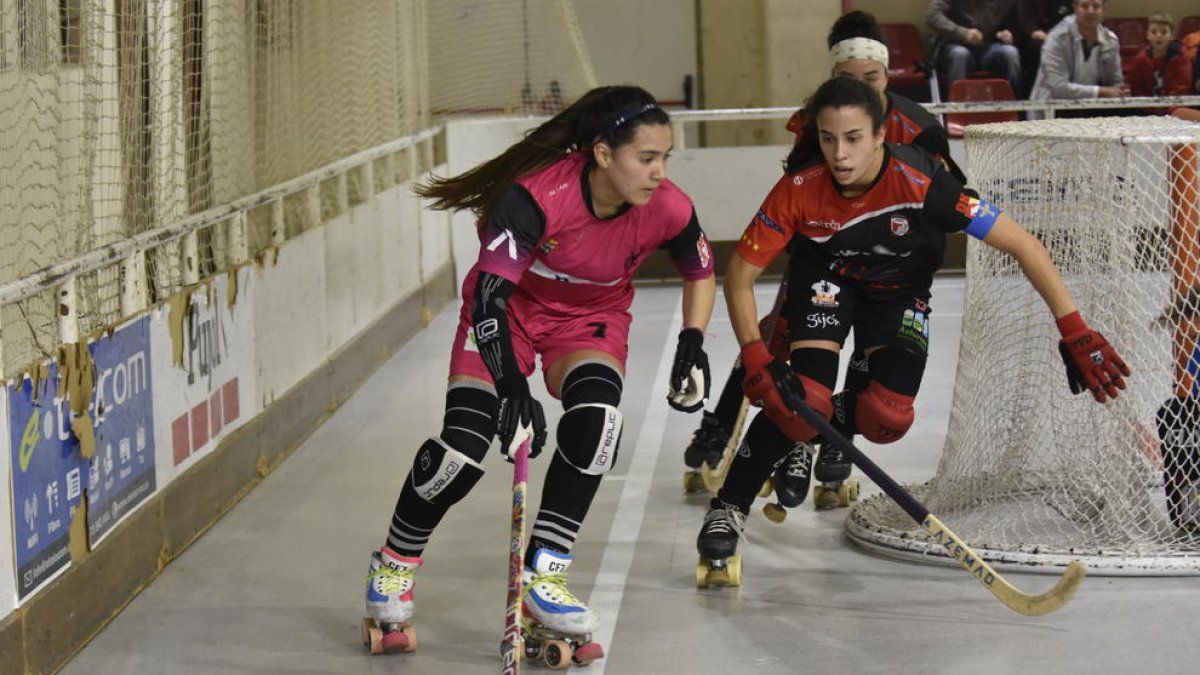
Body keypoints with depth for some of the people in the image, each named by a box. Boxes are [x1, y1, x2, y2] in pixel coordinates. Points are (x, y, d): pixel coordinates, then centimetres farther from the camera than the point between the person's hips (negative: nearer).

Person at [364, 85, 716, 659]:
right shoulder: (538, 195, -35)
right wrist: (513, 390, -44)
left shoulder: (668, 209, -23)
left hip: (592, 319, 3)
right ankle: (394, 564, 13)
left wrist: (692, 345, -14)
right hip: (508, 309, -3)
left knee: (596, 413, -28)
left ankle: (542, 577, -15)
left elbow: (701, 272, 0)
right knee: (463, 445, -16)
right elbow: (489, 295, -35)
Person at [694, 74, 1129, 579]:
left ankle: (803, 440, 16)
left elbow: (1022, 245, -31)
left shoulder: (920, 182, -36)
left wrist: (1075, 333, -34)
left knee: (887, 419, -15)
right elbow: (739, 275, -21)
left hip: (900, 290, 1)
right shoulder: (800, 190, -31)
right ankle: (728, 508, -5)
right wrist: (756, 359, -35)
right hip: (826, 278, -1)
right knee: (803, 399, -22)